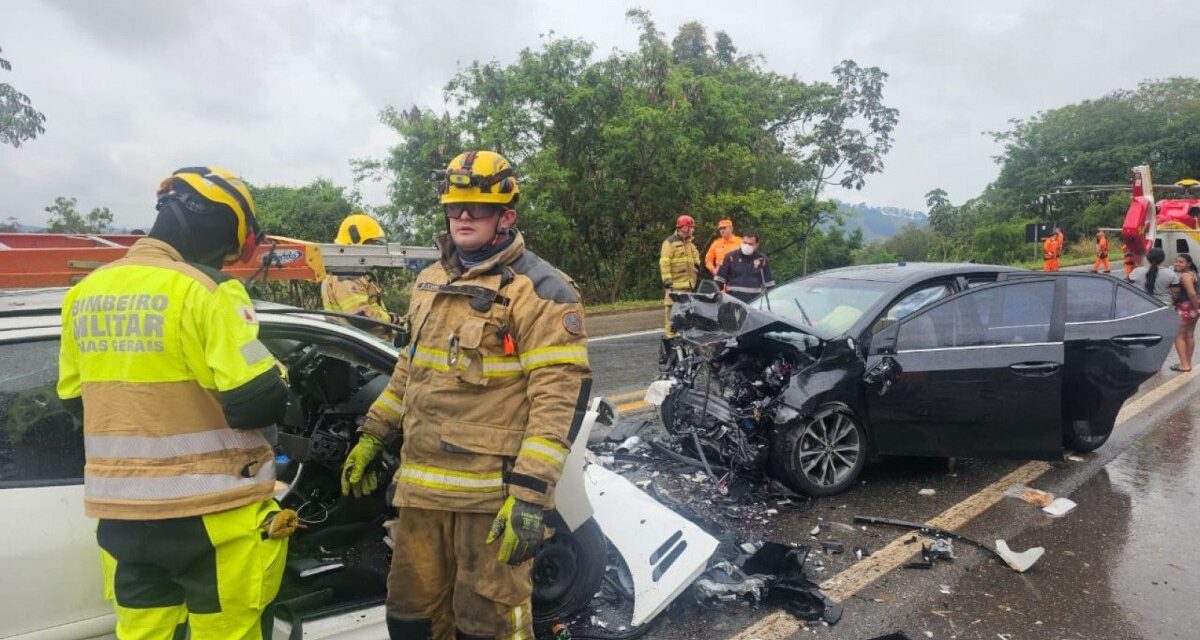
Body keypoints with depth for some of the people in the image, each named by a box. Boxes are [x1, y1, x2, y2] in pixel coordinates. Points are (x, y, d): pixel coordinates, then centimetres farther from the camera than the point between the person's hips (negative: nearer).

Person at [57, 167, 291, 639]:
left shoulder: (85, 292, 6)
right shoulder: (203, 290, -17)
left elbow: (76, 399, 16)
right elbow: (258, 402, -21)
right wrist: (277, 385, -1)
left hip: (121, 509, 7)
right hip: (210, 511, -7)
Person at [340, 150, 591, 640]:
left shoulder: (540, 289, -11)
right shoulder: (430, 281, 14)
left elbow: (561, 393, -18)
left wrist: (530, 492, -23)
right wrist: (371, 437, 22)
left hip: (495, 489, -7)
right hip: (421, 483, 7)